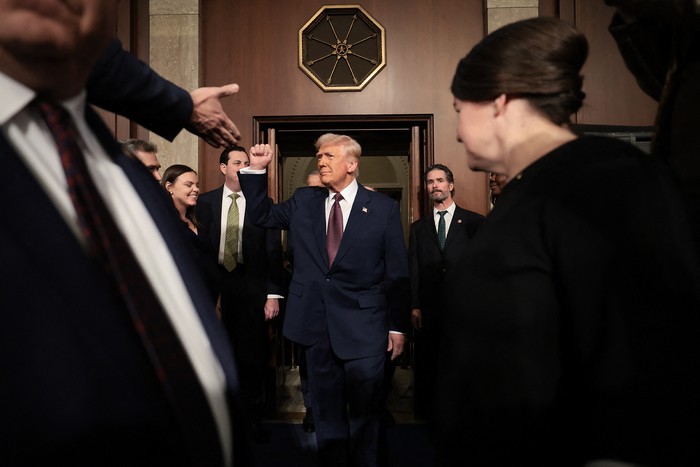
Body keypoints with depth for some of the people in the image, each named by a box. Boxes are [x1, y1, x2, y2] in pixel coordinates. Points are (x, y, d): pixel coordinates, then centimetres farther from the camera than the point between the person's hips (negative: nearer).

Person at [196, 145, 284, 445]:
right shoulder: (205, 202, 5)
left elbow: (273, 251, -2)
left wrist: (273, 294, -7)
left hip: (252, 287, -1)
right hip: (214, 285, 2)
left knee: (254, 353, 6)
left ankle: (254, 417, 23)